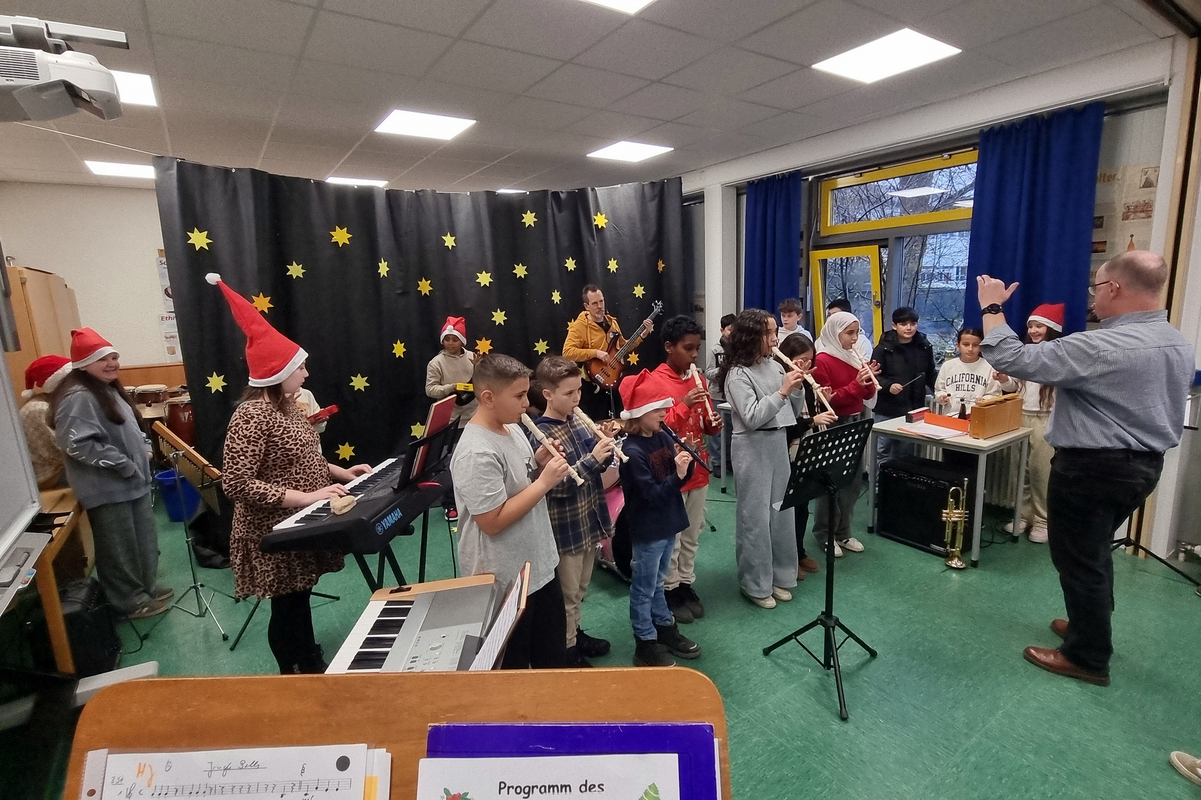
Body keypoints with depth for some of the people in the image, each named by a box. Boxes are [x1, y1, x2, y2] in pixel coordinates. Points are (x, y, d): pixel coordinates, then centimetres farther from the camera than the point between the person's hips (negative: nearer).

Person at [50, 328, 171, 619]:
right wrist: (123, 465, -23)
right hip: (107, 487, -10)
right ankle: (131, 601, 19)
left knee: (144, 540, 20)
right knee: (120, 548, 5)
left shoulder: (110, 389, 12)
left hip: (133, 480, 10)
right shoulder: (77, 397, -20)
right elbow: (77, 444, -26)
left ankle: (147, 586, 35)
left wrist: (144, 447, 7)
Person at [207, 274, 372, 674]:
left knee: (301, 598, 23)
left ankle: (312, 662, 41)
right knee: (288, 607, 8)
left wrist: (341, 472, 3)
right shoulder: (252, 416, -22)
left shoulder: (287, 404, 6)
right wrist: (305, 498, -29)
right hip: (276, 532, -8)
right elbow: (237, 484, -26)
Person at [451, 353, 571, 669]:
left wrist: (538, 462, -6)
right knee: (512, 667, 16)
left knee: (553, 653, 27)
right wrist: (544, 482, -24)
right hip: (505, 581, -9)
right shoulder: (477, 453, -27)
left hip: (539, 565, 9)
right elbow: (492, 521, -27)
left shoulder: (512, 427, 1)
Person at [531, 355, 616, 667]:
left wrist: (605, 451, -13)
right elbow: (558, 486, -26)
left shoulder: (578, 421, 0)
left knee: (580, 589, 25)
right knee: (567, 595, 13)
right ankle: (567, 651, 31)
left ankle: (575, 633, 45)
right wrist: (593, 458, -29)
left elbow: (598, 467, 7)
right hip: (566, 528, -7)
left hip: (588, 520, 7)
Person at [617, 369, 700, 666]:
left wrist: (686, 463, -14)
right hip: (647, 530, -7)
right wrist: (677, 474, -33)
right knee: (644, 588, 10)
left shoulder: (664, 438, 1)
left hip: (668, 524, 7)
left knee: (657, 582, 24)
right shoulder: (632, 451, -22)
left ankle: (664, 627, 40)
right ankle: (645, 643, 24)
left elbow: (680, 480, 4)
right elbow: (652, 494, -23)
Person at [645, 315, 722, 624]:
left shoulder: (698, 378, 7)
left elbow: (707, 425, 14)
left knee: (692, 535, 18)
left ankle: (687, 583, 33)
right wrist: (683, 405, -27)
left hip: (698, 469, 6)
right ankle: (671, 590, 24)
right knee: (671, 537, 7)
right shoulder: (655, 382, -13)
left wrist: (714, 423, -9)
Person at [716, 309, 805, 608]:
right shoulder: (738, 373, -13)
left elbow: (791, 413, 12)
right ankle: (755, 584, 18)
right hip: (752, 448, -7)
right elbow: (751, 418, -20)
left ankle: (778, 575, 31)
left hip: (779, 443, 7)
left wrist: (796, 389, -5)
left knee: (782, 511, 14)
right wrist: (782, 391, -21)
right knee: (755, 515, 3)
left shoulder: (775, 366, 7)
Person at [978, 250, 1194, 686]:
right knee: (1095, 552, 24)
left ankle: (1088, 657, 20)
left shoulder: (1102, 347, -26)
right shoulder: (1179, 345, 5)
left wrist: (992, 307, -17)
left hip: (1092, 467, -9)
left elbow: (1011, 359, -28)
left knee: (1077, 558, 6)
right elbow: (1163, 410, 16)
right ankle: (1090, 626, 40)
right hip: (1145, 463, 9)